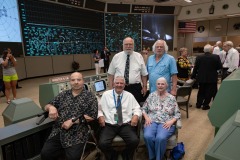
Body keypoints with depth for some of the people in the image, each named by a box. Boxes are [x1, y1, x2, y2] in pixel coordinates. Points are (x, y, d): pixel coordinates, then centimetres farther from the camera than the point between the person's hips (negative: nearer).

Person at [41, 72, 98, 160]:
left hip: (77, 133, -3)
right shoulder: (63, 94, 14)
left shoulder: (90, 96, 1)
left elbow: (92, 116, -6)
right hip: (58, 131, 4)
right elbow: (47, 106, 18)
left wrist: (73, 120, -13)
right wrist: (51, 107, -7)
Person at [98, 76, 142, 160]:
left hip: (125, 125, 1)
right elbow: (99, 108, 8)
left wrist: (136, 115, -11)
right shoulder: (106, 94, 7)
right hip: (109, 125, 0)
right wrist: (100, 116, -11)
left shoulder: (129, 95, 10)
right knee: (102, 143, -24)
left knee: (135, 141, -23)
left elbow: (137, 108, 9)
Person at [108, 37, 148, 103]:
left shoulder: (139, 56, 3)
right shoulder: (116, 57, 3)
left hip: (135, 88, 0)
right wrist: (111, 88, 1)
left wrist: (144, 87, 3)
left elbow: (144, 74, 7)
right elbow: (111, 74, 5)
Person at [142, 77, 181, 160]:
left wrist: (171, 121, -9)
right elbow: (143, 109, 12)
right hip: (151, 122, 1)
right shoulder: (151, 95, 11)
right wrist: (146, 118, -5)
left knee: (160, 138, -32)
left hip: (166, 124, -1)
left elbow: (177, 114, 8)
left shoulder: (172, 98, 9)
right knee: (147, 136, -29)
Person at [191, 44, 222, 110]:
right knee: (209, 92, 10)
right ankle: (205, 105, 14)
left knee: (201, 91, 17)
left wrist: (193, 76, 9)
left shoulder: (199, 57, -7)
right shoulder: (216, 57, -11)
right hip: (212, 78, -2)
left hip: (201, 78, 2)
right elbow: (220, 67, -4)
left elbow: (195, 68, -2)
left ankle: (198, 104, 23)